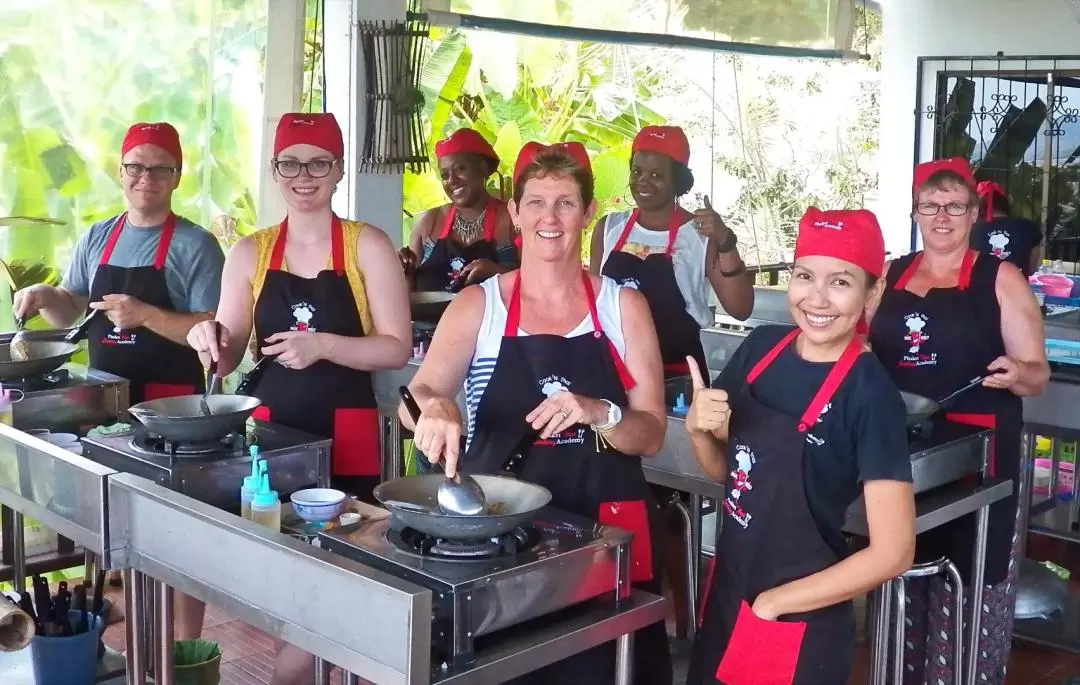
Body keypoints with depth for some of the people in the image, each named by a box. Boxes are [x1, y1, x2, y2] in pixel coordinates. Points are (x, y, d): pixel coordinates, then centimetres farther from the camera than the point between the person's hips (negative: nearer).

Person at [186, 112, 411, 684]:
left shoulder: (367, 246, -2)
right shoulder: (250, 253, 8)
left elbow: (397, 349, -7)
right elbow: (227, 358, 12)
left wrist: (323, 344, -21)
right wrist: (211, 338, -10)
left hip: (347, 431, -3)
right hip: (270, 427, 3)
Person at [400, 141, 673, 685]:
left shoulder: (623, 306, 1)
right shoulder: (478, 305, 1)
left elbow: (651, 435, -1)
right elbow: (415, 398, -8)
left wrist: (596, 413, -21)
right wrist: (435, 408, -31)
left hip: (604, 531, 0)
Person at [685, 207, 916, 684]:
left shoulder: (871, 394, -21)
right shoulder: (760, 347, -4)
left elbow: (893, 551, -21)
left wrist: (777, 600, -14)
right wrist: (697, 429, -12)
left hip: (800, 626, -6)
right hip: (726, 592, 6)